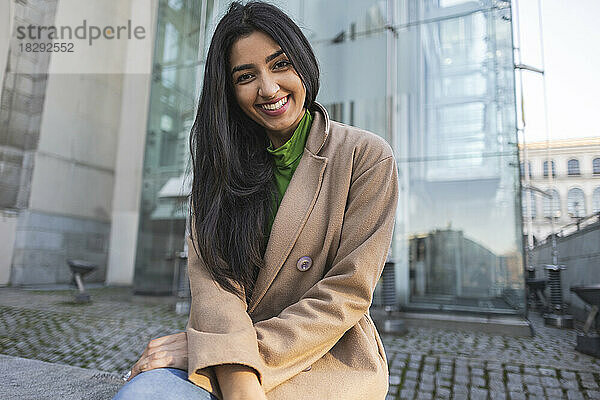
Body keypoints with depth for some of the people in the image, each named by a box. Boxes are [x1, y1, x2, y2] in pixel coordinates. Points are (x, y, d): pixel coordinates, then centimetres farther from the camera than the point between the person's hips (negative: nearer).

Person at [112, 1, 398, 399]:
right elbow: (212, 275, -8)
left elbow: (347, 295, -11)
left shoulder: (367, 157, -7)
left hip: (327, 359, -3)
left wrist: (221, 344, -15)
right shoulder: (222, 159, 4)